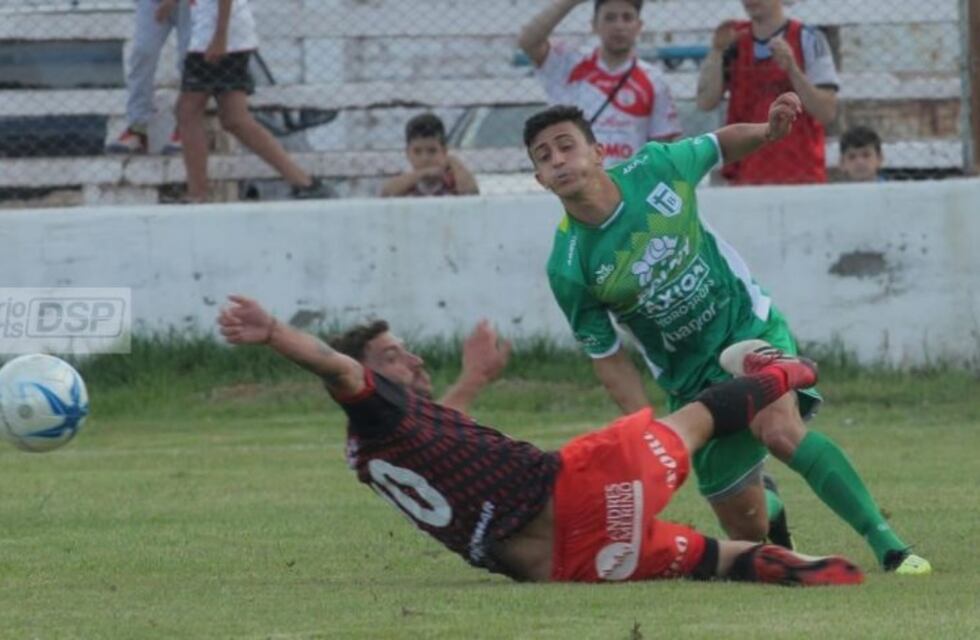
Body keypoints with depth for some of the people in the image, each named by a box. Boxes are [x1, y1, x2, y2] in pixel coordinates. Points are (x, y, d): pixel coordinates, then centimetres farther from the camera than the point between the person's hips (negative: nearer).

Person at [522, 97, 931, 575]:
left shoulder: (654, 168, -14)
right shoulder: (568, 269, -18)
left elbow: (721, 145, 7)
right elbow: (607, 356, -7)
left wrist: (769, 130, -12)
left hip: (751, 327, -1)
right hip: (692, 382, 1)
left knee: (779, 430, -32)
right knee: (748, 530, 3)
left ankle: (889, 546, -27)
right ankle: (772, 506, 42)